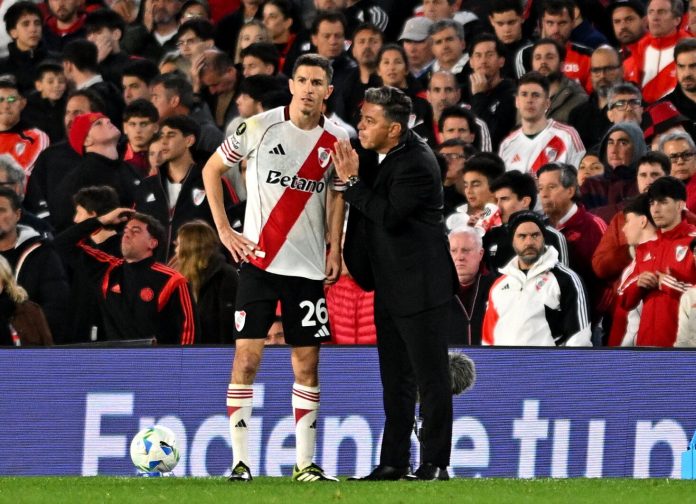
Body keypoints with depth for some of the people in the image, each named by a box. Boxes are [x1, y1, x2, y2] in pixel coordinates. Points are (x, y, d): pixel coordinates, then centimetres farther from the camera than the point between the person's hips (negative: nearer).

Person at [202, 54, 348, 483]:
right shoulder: (259, 128, -5)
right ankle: (240, 460, -2)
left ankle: (306, 462, 10)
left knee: (307, 363, 4)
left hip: (309, 266, 2)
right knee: (247, 357, -6)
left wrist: (335, 249, 4)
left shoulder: (336, 140, 2)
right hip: (259, 261, -2)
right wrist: (224, 229, 0)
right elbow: (212, 169, 6)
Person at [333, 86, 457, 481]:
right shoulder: (379, 153, 6)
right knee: (395, 378, 14)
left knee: (431, 379, -3)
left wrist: (352, 180, -22)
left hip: (420, 286, -10)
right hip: (390, 285, 10)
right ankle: (394, 461, 19)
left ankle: (435, 463, 1)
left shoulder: (417, 164, -20)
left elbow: (390, 215, -27)